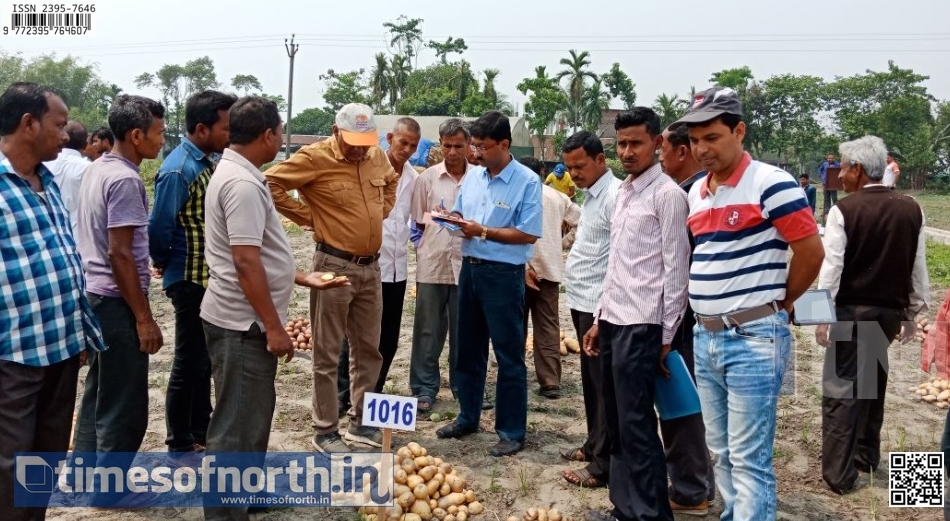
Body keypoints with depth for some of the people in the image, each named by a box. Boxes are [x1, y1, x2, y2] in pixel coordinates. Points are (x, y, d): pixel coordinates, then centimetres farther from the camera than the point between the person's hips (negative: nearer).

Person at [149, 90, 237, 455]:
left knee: (205, 359, 18)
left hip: (212, 278, 8)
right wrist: (164, 263, -4)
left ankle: (201, 432, 33)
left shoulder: (211, 161, 7)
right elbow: (159, 229, -20)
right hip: (191, 281, -8)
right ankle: (180, 444, 19)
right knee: (189, 363, 4)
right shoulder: (178, 170, -20)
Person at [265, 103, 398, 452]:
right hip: (334, 266, -6)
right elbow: (271, 183, -16)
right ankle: (325, 431, 15)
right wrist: (308, 216, -12)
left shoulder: (377, 157, 6)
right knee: (328, 354, 3)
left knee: (368, 350, 14)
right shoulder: (315, 157, -13)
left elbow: (391, 182, 27)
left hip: (371, 267, 7)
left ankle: (360, 422, 28)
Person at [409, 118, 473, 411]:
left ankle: (463, 385, 23)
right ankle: (424, 388, 15)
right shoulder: (427, 178, 3)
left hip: (467, 265, 0)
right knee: (428, 330, 6)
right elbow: (418, 222, 9)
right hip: (432, 265, 0)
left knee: (463, 331, 10)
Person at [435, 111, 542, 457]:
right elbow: (460, 214, 18)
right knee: (468, 349, 16)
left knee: (509, 355, 1)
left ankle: (512, 432, 12)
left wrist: (483, 231, -18)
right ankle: (467, 418, 31)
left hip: (504, 274, -7)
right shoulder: (472, 177, 9)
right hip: (470, 268, 7)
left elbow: (529, 234, -16)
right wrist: (453, 219, -5)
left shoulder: (527, 182, -11)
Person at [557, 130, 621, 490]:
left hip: (599, 305, -10)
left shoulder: (614, 196, -15)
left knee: (603, 384, -3)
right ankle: (594, 445, 32)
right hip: (582, 301, 10)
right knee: (591, 380, 19)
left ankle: (603, 466, 4)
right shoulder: (590, 195, 15)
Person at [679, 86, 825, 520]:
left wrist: (775, 305, 3)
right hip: (705, 337, 8)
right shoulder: (697, 193, 12)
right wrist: (705, 320, 14)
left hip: (753, 338, -8)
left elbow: (811, 253, -8)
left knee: (749, 459, -2)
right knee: (720, 452, 17)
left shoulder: (771, 183, -11)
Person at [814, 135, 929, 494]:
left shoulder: (844, 210, -14)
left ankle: (840, 473, 1)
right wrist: (913, 313, 16)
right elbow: (918, 268, 6)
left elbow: (831, 267, -14)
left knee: (841, 388, 0)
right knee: (871, 380, 21)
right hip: (890, 310, 5)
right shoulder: (911, 210, 0)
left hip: (851, 310, -5)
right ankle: (867, 455, 34)